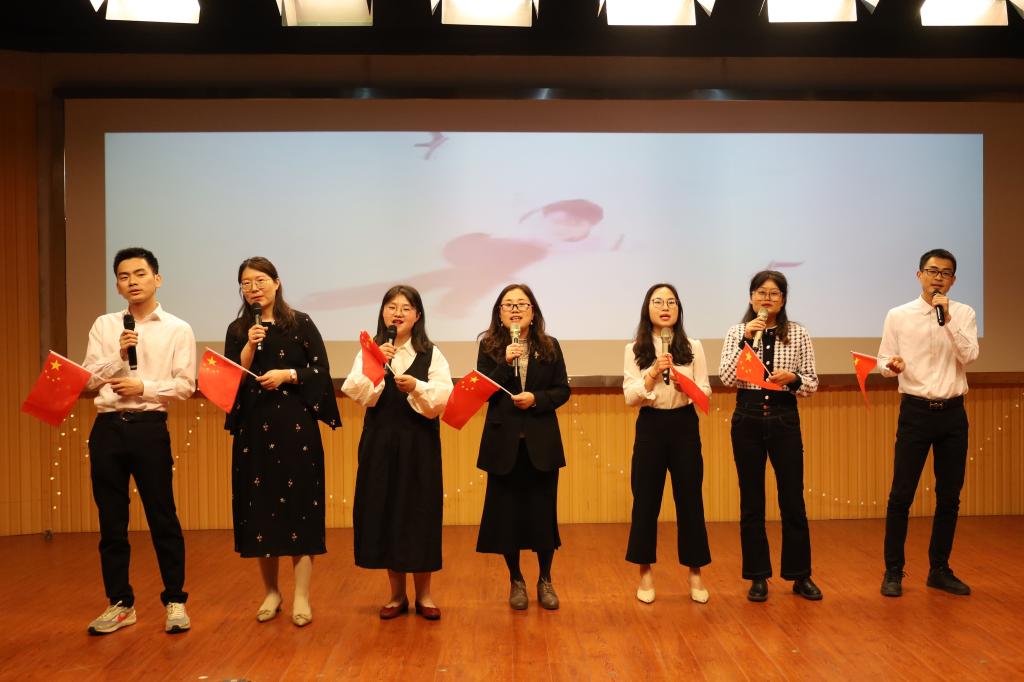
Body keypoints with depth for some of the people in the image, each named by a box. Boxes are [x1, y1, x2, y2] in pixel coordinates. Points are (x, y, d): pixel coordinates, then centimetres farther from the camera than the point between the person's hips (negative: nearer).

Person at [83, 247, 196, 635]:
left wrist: (144, 387, -15)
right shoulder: (104, 326, 11)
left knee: (163, 518, 1)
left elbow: (185, 385, -3)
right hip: (107, 428, 3)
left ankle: (175, 601, 12)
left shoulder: (178, 329, 3)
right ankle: (120, 603, 20)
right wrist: (119, 355, -9)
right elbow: (87, 379, 5)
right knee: (111, 521, 8)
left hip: (149, 427, -3)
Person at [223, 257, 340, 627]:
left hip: (296, 424, -2)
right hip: (254, 427, 3)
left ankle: (301, 597, 3)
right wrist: (250, 347, -11)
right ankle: (271, 592, 19)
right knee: (259, 506, 5)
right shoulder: (237, 330, 9)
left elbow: (321, 369, -1)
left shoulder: (300, 323, 2)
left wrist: (287, 375, -15)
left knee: (299, 504, -3)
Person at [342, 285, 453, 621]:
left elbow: (444, 398, -9)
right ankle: (397, 595, 20)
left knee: (420, 512, 2)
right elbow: (356, 394, -10)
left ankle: (424, 595, 18)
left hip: (419, 444, -1)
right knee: (383, 511, 4)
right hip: (380, 442, 1)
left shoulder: (431, 354, 2)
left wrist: (416, 386, -24)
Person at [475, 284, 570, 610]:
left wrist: (536, 399, -15)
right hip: (504, 443, 0)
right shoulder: (489, 347, 1)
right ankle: (516, 581, 24)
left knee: (543, 512, 6)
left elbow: (563, 390, 2)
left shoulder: (550, 347, 3)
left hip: (541, 443, 1)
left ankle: (545, 580, 25)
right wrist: (506, 363, -19)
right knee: (506, 513, 5)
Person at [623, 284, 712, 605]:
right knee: (645, 499, 4)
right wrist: (653, 374, -21)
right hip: (650, 426, 0)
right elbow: (630, 397, -6)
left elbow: (706, 392, 1)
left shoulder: (693, 347, 4)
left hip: (684, 426, 1)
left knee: (690, 499, 4)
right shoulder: (634, 350, 1)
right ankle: (646, 572, 17)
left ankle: (695, 572, 17)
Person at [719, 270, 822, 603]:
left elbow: (812, 384, 4)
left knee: (793, 499, 5)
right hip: (748, 417, 0)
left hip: (784, 418, 0)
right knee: (751, 501, 6)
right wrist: (746, 339, -18)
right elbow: (726, 378, -11)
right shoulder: (737, 332, 2)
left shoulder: (798, 334, 3)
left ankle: (800, 575, 21)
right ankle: (758, 576, 18)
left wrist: (792, 378, -16)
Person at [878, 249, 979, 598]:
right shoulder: (898, 315, 0)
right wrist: (892, 366, -21)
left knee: (949, 495, 10)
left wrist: (947, 319, -18)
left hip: (953, 412, 2)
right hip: (916, 411, -2)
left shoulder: (964, 313, 4)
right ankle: (893, 571, 11)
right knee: (901, 494, -1)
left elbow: (969, 355, -10)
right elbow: (884, 360, 2)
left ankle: (939, 569, 24)